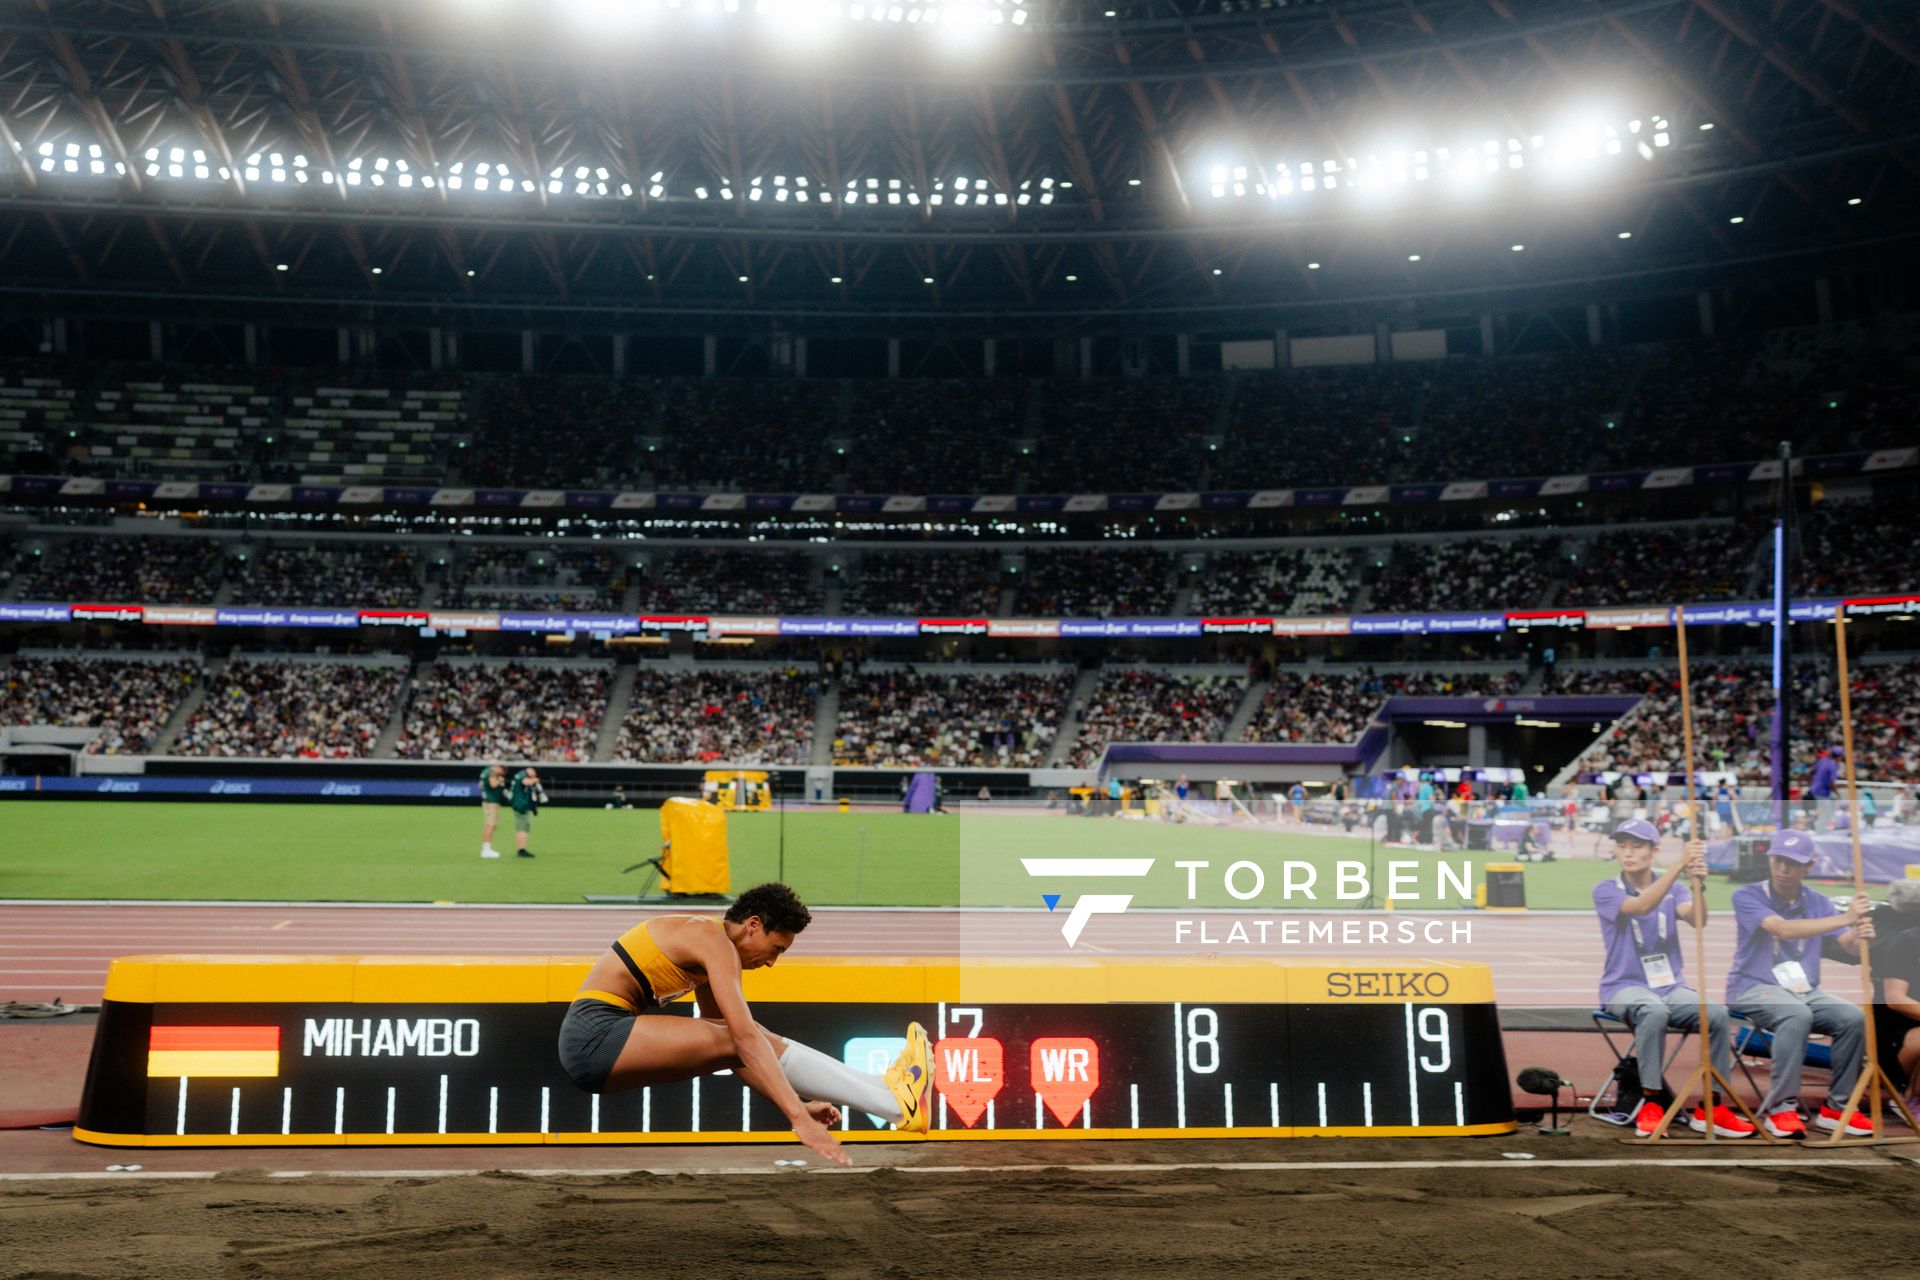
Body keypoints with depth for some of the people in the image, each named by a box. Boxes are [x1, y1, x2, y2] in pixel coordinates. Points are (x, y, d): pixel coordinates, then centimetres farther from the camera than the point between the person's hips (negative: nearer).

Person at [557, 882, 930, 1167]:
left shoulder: (705, 942, 15)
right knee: (738, 1042, -18)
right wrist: (799, 1118, -31)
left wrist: (798, 1104, 9)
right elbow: (746, 1037, -25)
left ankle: (887, 1096, -6)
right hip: (594, 1034, -9)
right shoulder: (715, 941, -14)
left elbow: (731, 1041, 16)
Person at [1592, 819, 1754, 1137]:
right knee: (1654, 1010, -37)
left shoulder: (1674, 889, 10)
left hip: (1672, 987, 4)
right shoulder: (1606, 891, -2)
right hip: (1624, 988, -4)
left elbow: (1696, 920, -12)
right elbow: (1641, 906, -24)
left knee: (1717, 1012, -25)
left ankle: (1711, 1108, -15)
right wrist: (1681, 864, -33)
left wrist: (1698, 883, -33)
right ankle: (1651, 1102, -26)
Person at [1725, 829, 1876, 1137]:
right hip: (1753, 989, -5)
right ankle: (1780, 1108, -26)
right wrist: (1845, 918, -32)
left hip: (1804, 991, 5)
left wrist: (1859, 935, -29)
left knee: (1854, 1018, -20)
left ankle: (1836, 1108, -7)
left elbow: (1849, 947, -3)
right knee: (1797, 1014, -35)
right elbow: (1784, 929, -26)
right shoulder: (1747, 896, -8)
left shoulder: (1817, 902, 7)